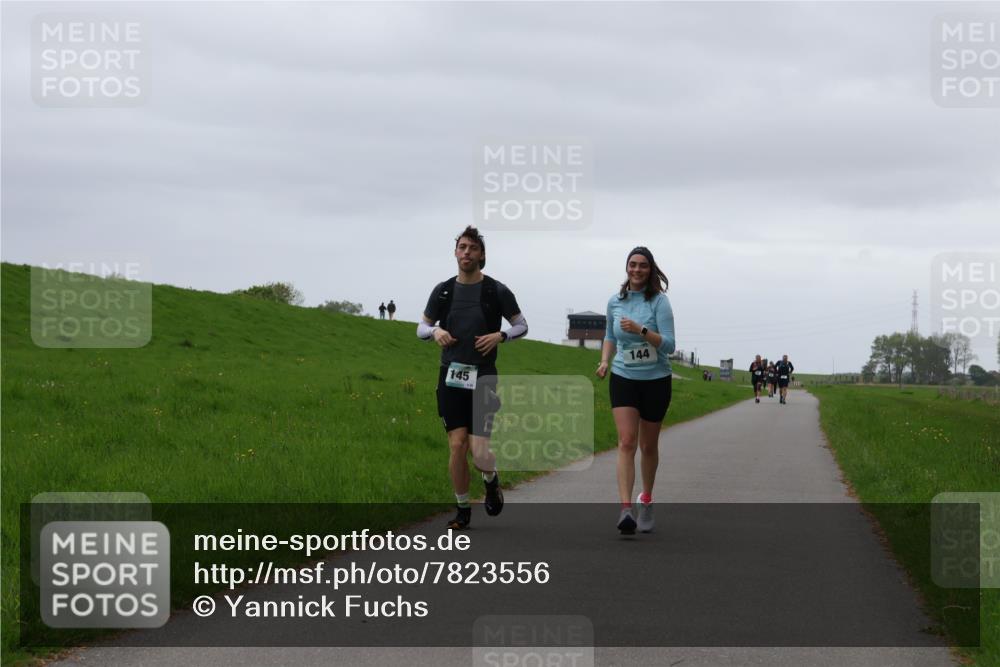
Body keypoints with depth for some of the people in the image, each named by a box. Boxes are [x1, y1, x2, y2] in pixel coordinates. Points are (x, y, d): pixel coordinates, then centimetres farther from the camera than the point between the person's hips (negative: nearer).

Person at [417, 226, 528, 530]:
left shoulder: (497, 291, -1)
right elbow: (422, 327, 16)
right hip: (451, 378, 2)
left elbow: (522, 325, 9)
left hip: (483, 379, -2)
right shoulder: (443, 291, 5)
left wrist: (500, 336, -10)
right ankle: (462, 509, 12)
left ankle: (491, 481, 25)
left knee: (479, 451, -10)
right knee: (457, 446, -4)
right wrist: (435, 331, -7)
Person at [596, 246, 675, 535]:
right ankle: (625, 509, -24)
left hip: (656, 380, -2)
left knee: (648, 446, 10)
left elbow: (669, 344, -15)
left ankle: (646, 499, 33)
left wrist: (640, 330, -28)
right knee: (626, 441, -14)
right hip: (623, 378, 2)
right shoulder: (615, 302, 3)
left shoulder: (659, 301, -9)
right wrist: (605, 361, 3)